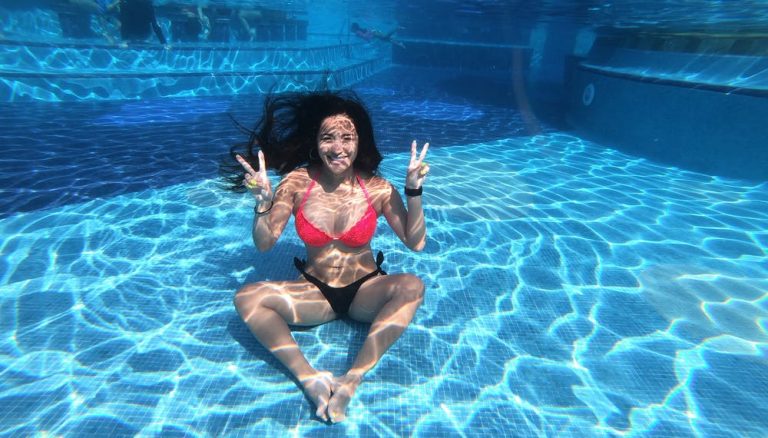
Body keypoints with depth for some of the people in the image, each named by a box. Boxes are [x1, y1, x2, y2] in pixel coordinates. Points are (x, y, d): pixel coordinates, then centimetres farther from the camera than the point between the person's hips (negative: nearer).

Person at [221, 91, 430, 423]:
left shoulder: (376, 187, -13)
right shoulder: (297, 183, -12)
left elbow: (416, 243, -14)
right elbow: (264, 243, -8)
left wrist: (413, 191, -25)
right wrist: (263, 202, -26)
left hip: (365, 291, -1)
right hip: (314, 292, 1)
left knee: (412, 287, -30)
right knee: (246, 298, -19)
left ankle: (350, 381, -29)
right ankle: (310, 379, -26)